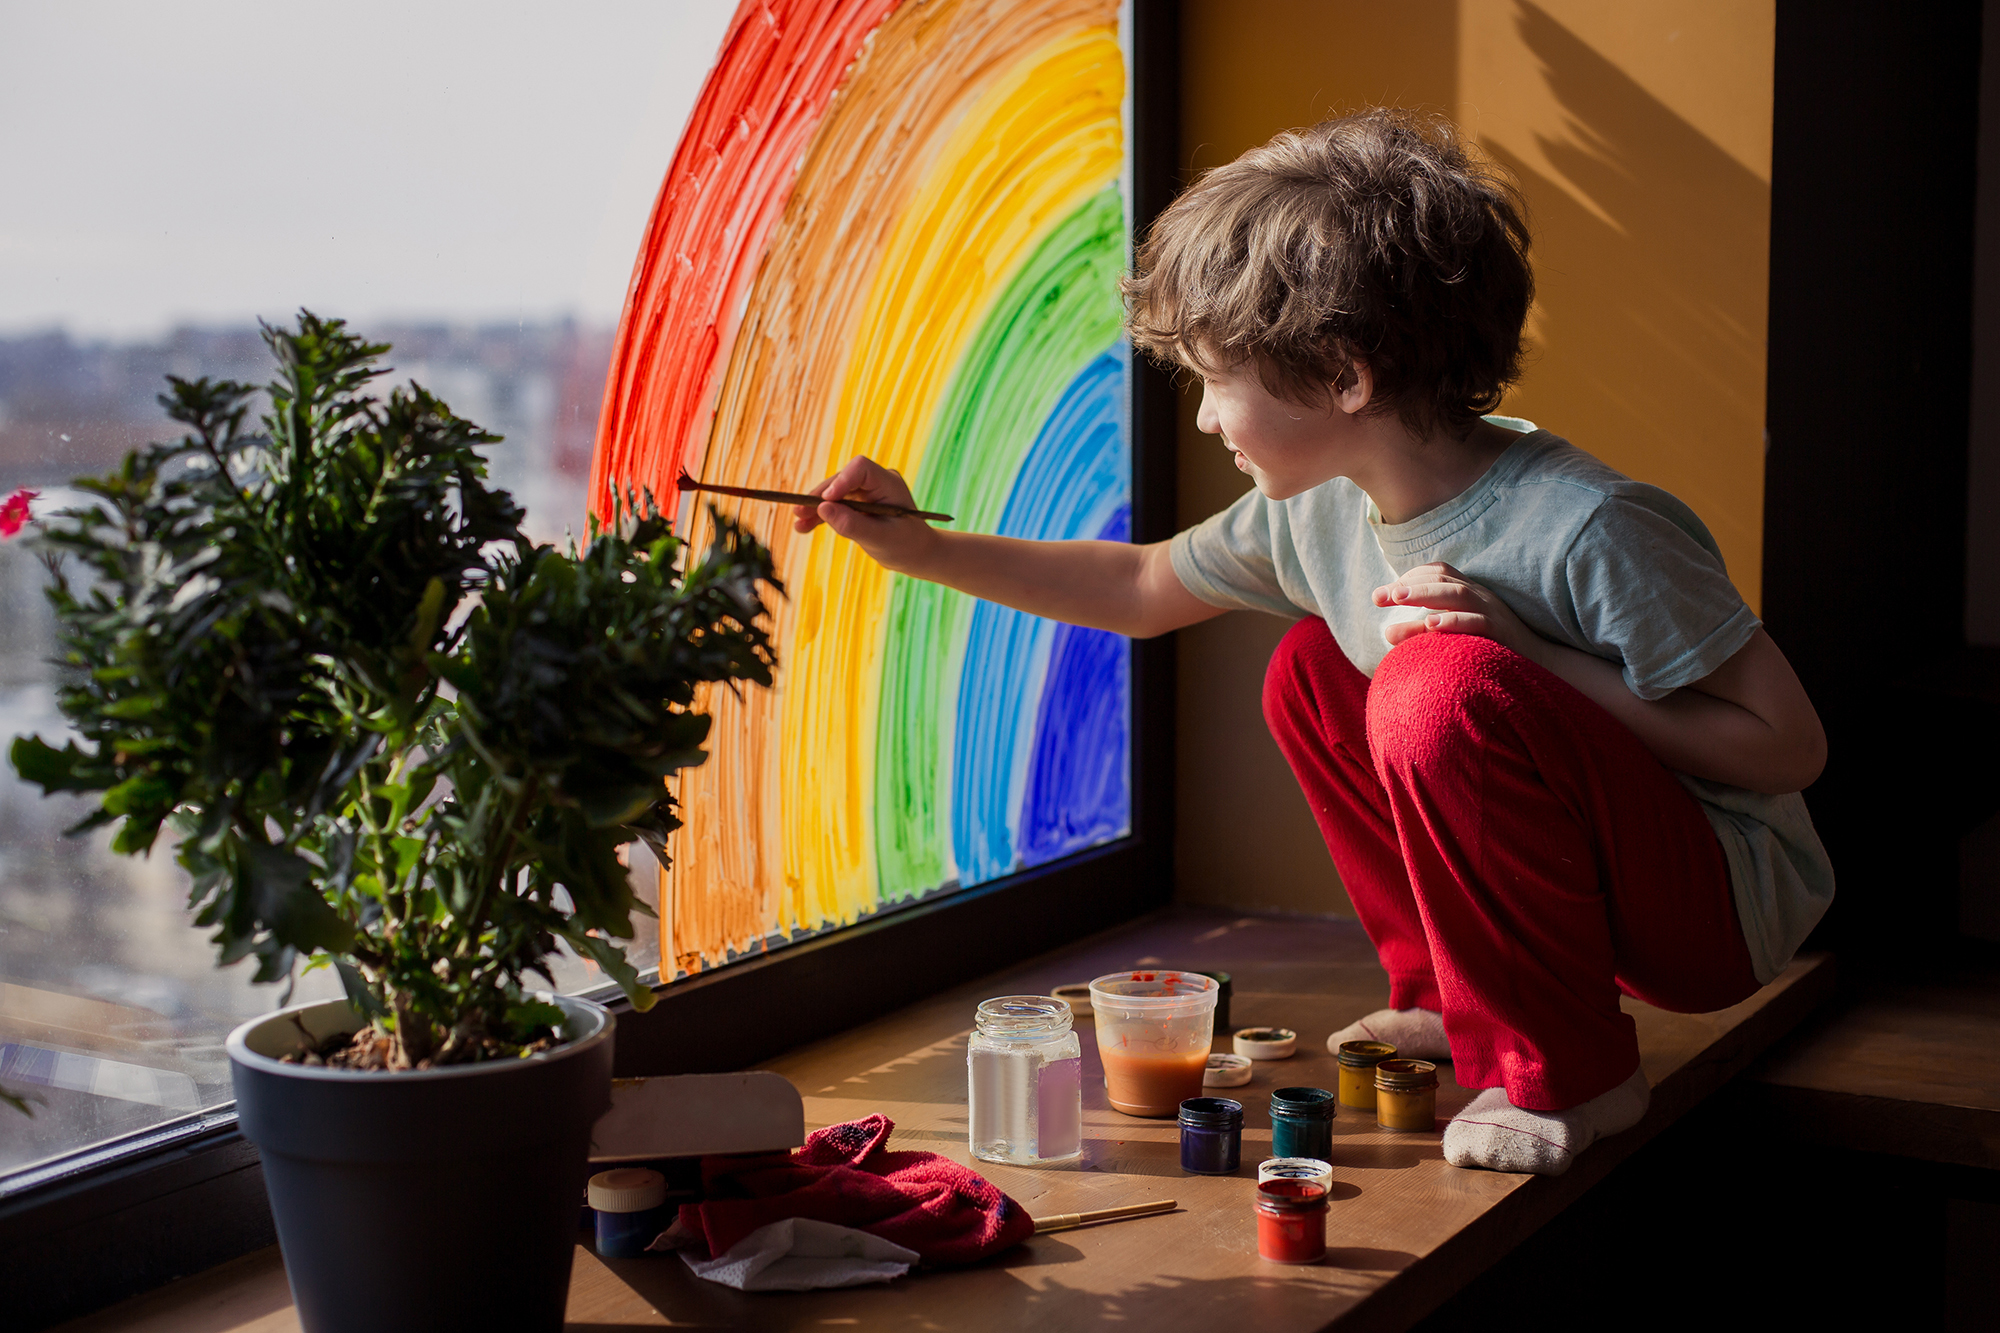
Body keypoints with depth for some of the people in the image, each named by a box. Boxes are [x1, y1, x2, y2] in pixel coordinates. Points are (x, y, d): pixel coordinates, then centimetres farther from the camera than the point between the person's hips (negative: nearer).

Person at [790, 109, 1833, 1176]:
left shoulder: (1586, 528, -28)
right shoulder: (1321, 509, -5)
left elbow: (1789, 746, -24)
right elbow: (1141, 590, 14)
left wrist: (1530, 658, -29)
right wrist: (919, 547, 9)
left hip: (1727, 906, -8)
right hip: (1592, 881, 8)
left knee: (1445, 683, -29)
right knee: (1314, 668, 6)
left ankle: (1566, 1071, -12)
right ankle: (1452, 1001, 14)